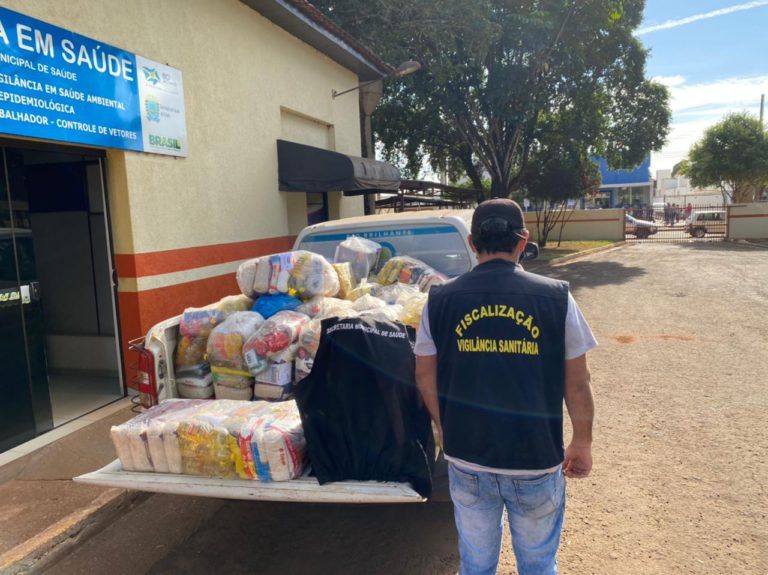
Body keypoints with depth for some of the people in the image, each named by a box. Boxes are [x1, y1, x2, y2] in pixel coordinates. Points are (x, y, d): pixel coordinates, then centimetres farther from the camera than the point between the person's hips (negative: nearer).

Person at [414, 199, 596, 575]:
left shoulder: (440, 300, -7)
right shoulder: (556, 298, -11)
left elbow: (425, 377, 0)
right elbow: (577, 382, -5)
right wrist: (582, 442, 10)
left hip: (465, 458, 2)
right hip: (537, 459, -1)